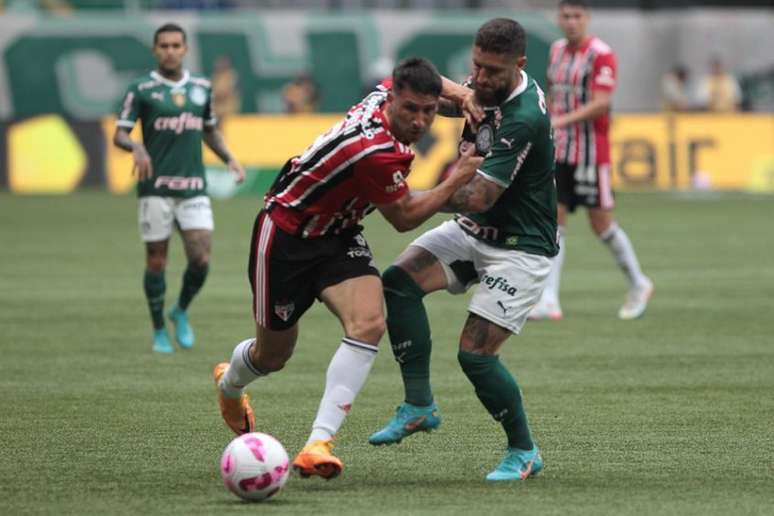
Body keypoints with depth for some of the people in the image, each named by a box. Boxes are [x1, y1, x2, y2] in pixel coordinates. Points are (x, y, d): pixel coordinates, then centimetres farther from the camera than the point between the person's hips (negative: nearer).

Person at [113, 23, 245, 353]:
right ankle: (159, 332, 17)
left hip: (194, 188, 3)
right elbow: (119, 134, -5)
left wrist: (229, 159, 8)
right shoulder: (141, 90, -1)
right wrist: (136, 147, -26)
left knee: (201, 259, -8)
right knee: (156, 261, 1)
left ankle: (181, 312, 19)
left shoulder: (201, 87, 11)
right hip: (155, 187, -3)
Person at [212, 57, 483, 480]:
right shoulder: (375, 152, -35)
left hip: (337, 238, 7)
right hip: (285, 235, -7)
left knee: (369, 322, -20)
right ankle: (229, 384, 50)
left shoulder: (388, 91, -14)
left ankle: (318, 444, -20)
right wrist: (455, 180, -14)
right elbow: (404, 218, -17)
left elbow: (423, 84, 13)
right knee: (273, 354, 11)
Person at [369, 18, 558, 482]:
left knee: (476, 353, -15)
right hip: (473, 232, 9)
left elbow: (479, 198, -30)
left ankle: (524, 453, 7)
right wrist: (462, 95, -15)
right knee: (400, 280, -13)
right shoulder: (491, 90, -2)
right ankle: (420, 405, -5)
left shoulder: (523, 119, -28)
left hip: (521, 247, -8)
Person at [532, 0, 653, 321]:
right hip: (559, 151, 6)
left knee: (602, 224, 0)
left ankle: (638, 285, 20)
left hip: (591, 153, -6)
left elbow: (601, 103, -19)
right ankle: (549, 301, -6)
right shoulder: (557, 51, 11)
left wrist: (562, 120, -27)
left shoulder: (601, 54, -10)